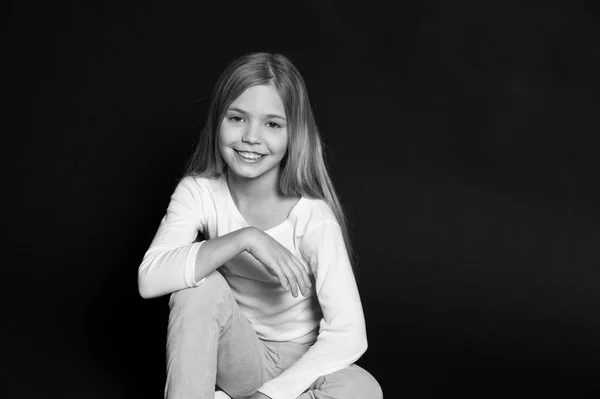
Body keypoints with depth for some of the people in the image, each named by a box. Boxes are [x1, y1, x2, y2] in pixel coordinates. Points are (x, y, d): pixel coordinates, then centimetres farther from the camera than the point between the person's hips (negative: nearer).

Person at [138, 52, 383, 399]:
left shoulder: (311, 215, -20)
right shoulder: (199, 191, -11)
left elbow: (348, 335, -24)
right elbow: (149, 279, -27)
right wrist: (244, 239, -33)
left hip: (300, 368, -1)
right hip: (237, 357, 1)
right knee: (200, 286, -27)